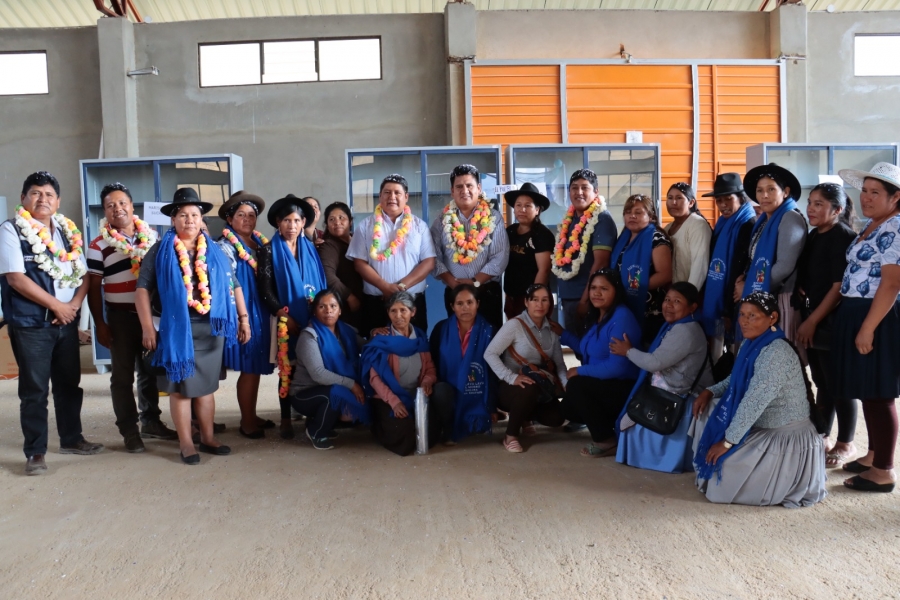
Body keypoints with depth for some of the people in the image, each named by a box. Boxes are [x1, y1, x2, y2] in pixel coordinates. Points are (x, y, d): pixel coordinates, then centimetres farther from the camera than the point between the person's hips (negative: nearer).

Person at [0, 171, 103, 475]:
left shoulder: (69, 231, 10)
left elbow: (83, 274, 10)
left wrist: (74, 304, -8)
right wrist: (58, 306, -13)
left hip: (66, 322, 5)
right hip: (30, 324, -5)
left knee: (69, 382, 14)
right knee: (34, 389, 1)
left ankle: (71, 439, 28)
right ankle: (35, 452, 10)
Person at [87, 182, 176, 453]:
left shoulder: (153, 236, 5)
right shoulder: (99, 245, -5)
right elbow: (93, 288, -4)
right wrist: (100, 324, -8)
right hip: (120, 317, -3)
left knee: (151, 371, 13)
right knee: (123, 375, 5)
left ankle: (151, 422, 27)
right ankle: (129, 431, 13)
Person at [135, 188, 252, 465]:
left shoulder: (215, 251, 10)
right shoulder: (160, 251, 1)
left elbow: (233, 286, 12)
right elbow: (143, 288, -3)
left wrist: (243, 319, 7)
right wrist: (148, 327, -11)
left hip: (211, 328, 3)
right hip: (176, 328, -3)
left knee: (206, 385, 10)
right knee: (180, 386, 2)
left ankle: (208, 438, 20)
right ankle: (186, 443, 10)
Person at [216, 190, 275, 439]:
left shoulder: (260, 242, 12)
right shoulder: (226, 246, -8)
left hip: (261, 311, 7)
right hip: (243, 312, -7)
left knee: (256, 366, 12)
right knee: (249, 368, -2)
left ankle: (251, 416, 24)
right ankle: (247, 422, 9)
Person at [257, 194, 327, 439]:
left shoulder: (310, 248, 11)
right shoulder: (269, 250, 1)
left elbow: (321, 282, 12)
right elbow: (265, 289, -5)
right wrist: (284, 315, -12)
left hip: (312, 318, 3)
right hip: (285, 319, -3)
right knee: (287, 369, 0)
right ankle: (286, 419, 8)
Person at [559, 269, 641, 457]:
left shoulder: (621, 319, -22)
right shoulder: (600, 317, 7)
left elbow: (617, 367, -29)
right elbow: (589, 349, 21)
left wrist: (580, 371, -19)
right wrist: (562, 335, 17)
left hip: (625, 390, -10)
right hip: (605, 386, 10)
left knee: (576, 385, -26)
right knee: (568, 407, 11)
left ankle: (606, 441, -13)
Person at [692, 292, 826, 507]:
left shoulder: (776, 352, -27)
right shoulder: (750, 344, 1)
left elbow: (753, 403, -29)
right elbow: (737, 379, 19)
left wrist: (727, 441, -23)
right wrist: (710, 391, 1)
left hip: (786, 439, -9)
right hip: (760, 427, 9)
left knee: (723, 481, -14)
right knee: (706, 411, 7)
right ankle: (709, 470, 18)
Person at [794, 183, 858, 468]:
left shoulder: (845, 238, -12)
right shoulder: (813, 236, 11)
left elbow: (840, 287, -16)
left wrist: (812, 321, -14)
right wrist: (805, 320, 3)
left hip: (832, 323, -7)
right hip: (812, 321, 7)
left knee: (838, 385, 2)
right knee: (822, 384, 14)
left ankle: (846, 444, 15)